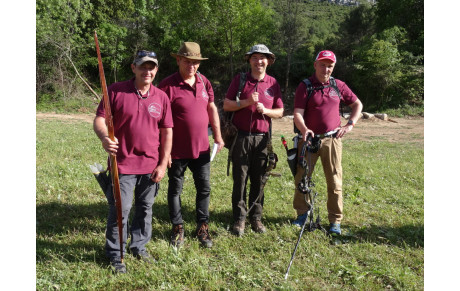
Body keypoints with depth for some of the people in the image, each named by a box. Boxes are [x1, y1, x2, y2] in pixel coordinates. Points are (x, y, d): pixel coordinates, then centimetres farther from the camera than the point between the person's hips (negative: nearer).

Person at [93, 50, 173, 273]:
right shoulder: (116, 91, -4)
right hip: (123, 164, -3)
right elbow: (99, 119, -4)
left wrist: (163, 164, 1)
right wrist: (104, 137, -27)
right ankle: (115, 255, 18)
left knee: (145, 209, 15)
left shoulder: (161, 97, 4)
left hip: (151, 166, 3)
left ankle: (139, 247, 34)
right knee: (120, 210, 1)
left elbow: (167, 132, 5)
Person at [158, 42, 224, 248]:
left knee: (204, 188, 11)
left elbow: (212, 109, 14)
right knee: (175, 189, 11)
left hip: (202, 148, 5)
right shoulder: (168, 85, -13)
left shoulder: (204, 82, 4)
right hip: (177, 151, -4)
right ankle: (177, 228, 27)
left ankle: (202, 227, 27)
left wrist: (218, 136, 12)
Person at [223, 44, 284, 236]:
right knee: (240, 179, 1)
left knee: (259, 180, 6)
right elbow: (226, 105, 0)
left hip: (262, 138, 2)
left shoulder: (273, 83, 10)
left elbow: (280, 112, 11)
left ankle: (256, 217, 18)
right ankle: (239, 219, 10)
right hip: (241, 137, -2)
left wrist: (265, 110, -9)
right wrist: (247, 102, -13)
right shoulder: (239, 79, 5)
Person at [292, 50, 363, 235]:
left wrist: (350, 124, 5)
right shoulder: (305, 86, -1)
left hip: (332, 139, 2)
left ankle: (335, 221, 13)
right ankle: (302, 214, 22)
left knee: (334, 181, 2)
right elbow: (298, 114, -11)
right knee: (301, 178, 3)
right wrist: (304, 130, -30)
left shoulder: (338, 85, 8)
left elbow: (357, 104, 19)